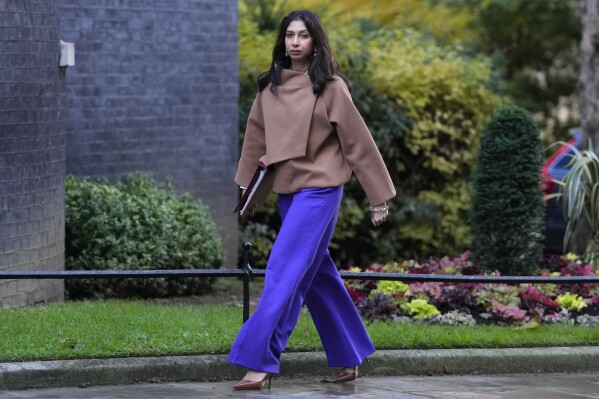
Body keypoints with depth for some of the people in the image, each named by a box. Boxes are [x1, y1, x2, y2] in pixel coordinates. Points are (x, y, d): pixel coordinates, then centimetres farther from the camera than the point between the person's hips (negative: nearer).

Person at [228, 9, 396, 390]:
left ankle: (261, 362, -14)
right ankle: (349, 356, 23)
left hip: (319, 189, -6)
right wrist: (247, 184, 19)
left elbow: (359, 142, -4)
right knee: (318, 275, 11)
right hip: (287, 189, 6)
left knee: (285, 272, -13)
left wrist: (378, 196, -3)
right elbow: (256, 138, 16)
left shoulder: (330, 87, -7)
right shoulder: (270, 87, 6)